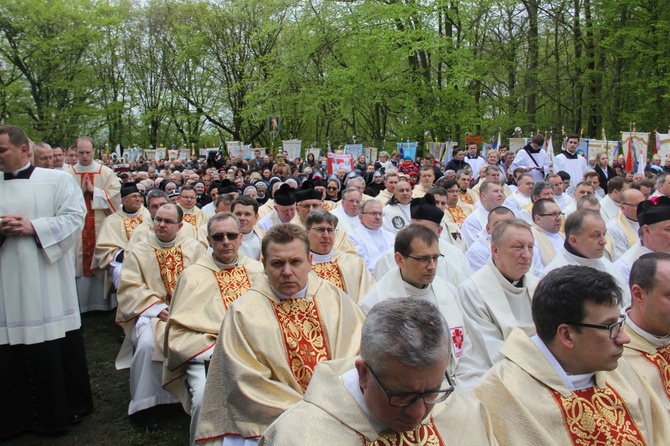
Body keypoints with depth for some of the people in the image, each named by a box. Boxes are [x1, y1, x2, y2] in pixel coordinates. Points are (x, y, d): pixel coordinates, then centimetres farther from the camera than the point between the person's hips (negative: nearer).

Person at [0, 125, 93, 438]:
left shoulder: (56, 180, 0)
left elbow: (75, 217, -7)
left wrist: (34, 227, -16)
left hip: (46, 281, -3)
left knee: (54, 347, 5)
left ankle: (60, 410, 21)